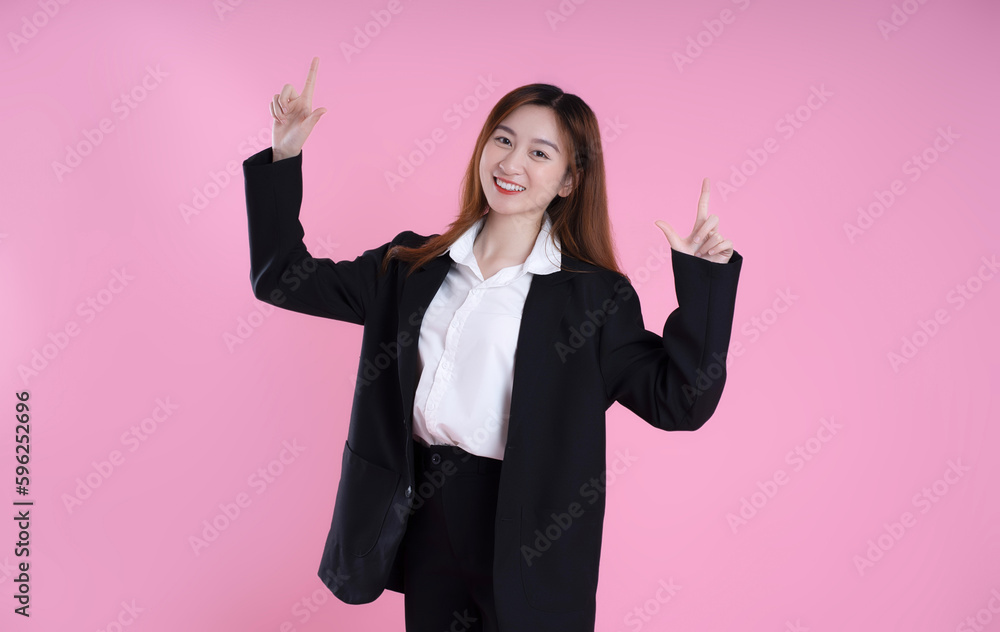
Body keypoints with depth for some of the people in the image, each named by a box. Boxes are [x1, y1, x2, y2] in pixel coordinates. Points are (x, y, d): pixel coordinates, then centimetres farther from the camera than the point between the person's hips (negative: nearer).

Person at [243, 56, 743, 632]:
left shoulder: (594, 296, -7)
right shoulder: (413, 266, 4)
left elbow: (678, 400, -11)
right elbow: (284, 279, 8)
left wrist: (703, 279, -20)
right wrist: (283, 158, 3)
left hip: (525, 541, -3)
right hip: (423, 517, 4)